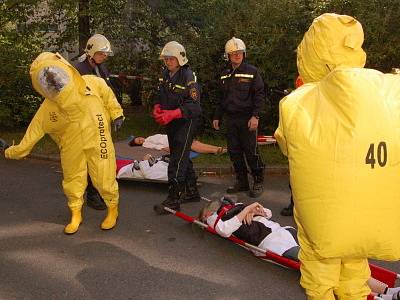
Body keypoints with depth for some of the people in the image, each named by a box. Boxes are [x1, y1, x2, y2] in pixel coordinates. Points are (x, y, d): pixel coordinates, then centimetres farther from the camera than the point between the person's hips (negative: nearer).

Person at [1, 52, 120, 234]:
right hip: (71, 149, 1)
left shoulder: (92, 83, -14)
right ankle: (76, 215, 39)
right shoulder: (46, 110, -13)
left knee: (104, 180, 4)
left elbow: (108, 94, 7)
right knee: (72, 181, 14)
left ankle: (113, 209, 32)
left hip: (97, 141, -1)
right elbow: (32, 134, -4)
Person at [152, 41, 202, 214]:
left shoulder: (188, 76, -17)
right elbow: (160, 95, 16)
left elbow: (193, 105, -22)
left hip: (186, 121, -8)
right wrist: (157, 108, -6)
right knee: (181, 157, 16)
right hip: (171, 123, 9)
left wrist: (172, 114, -31)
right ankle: (192, 192, 30)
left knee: (177, 160, -12)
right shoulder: (165, 74, 7)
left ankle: (173, 200, -8)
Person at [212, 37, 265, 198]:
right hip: (231, 119, 6)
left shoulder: (252, 71, -2)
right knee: (234, 152, 8)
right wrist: (217, 117, 18)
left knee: (251, 152, -4)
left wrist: (255, 116, -14)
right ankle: (242, 183, 20)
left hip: (247, 119, -5)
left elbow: (259, 95, -5)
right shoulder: (225, 74, 15)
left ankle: (258, 182, 11)